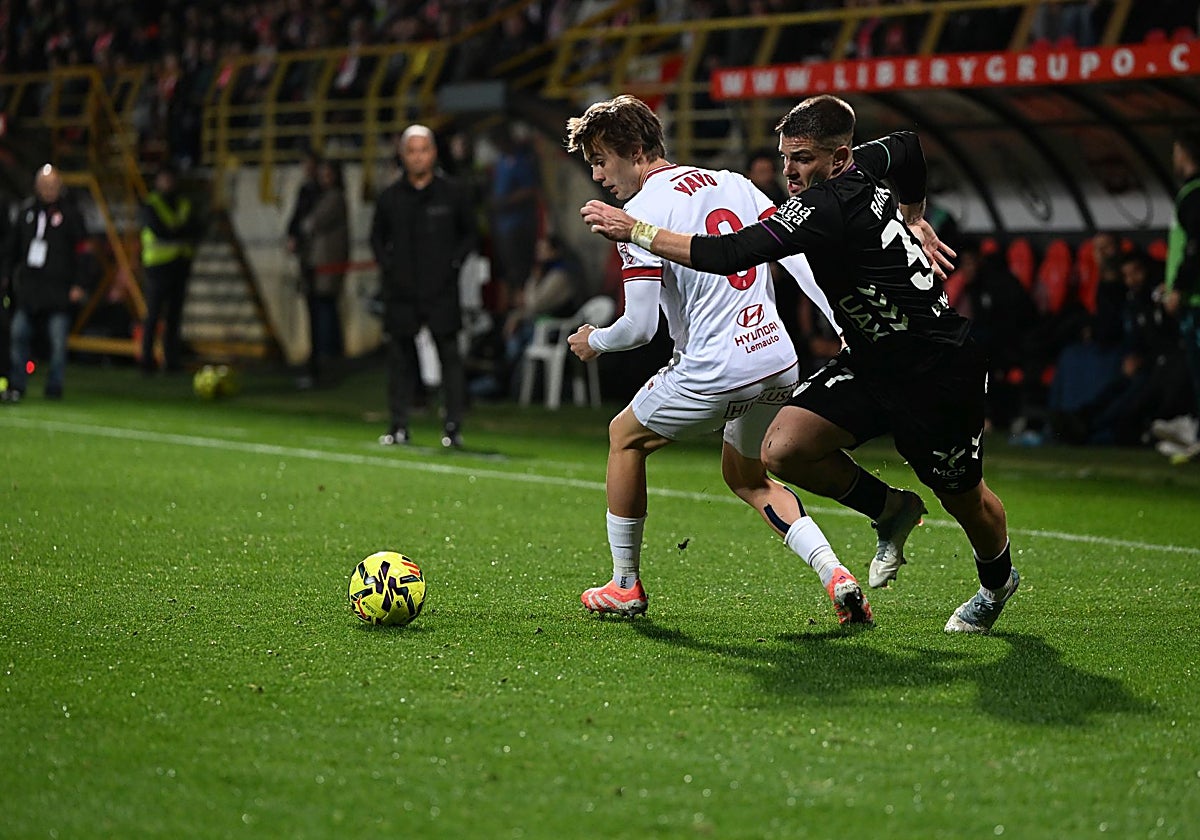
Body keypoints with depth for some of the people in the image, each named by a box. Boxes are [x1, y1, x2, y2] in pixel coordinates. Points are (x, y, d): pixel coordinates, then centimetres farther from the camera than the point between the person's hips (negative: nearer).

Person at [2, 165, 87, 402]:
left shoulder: (69, 213, 0)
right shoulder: (26, 211, 11)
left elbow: (80, 251, -1)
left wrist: (77, 284, -6)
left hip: (58, 287, -3)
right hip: (27, 285, 3)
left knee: (58, 339, -3)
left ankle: (54, 386, 8)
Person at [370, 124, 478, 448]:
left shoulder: (452, 193, 2)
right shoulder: (390, 197, 7)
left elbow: (469, 233, 11)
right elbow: (377, 236, 18)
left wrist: (453, 263, -1)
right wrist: (387, 265, 4)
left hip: (441, 291, -2)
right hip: (401, 291, 2)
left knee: (449, 354, -4)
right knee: (400, 355, 3)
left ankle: (453, 425, -1)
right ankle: (399, 425, 10)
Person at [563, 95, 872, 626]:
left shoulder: (641, 213, -9)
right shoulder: (730, 183, 12)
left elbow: (640, 327, -12)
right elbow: (796, 257, 6)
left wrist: (594, 341, 9)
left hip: (715, 369, -7)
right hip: (779, 361, 7)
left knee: (625, 437, 19)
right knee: (747, 478, 27)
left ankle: (625, 586, 24)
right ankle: (835, 575, 8)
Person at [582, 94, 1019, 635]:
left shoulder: (826, 207, -28)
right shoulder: (864, 166, -1)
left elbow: (730, 255, -33)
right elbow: (908, 147, 22)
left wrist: (635, 231, -26)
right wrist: (913, 220, 32)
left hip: (938, 373, -9)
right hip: (872, 359, 9)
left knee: (963, 498, 13)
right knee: (783, 449, -10)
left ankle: (997, 583, 44)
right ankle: (890, 510, 15)